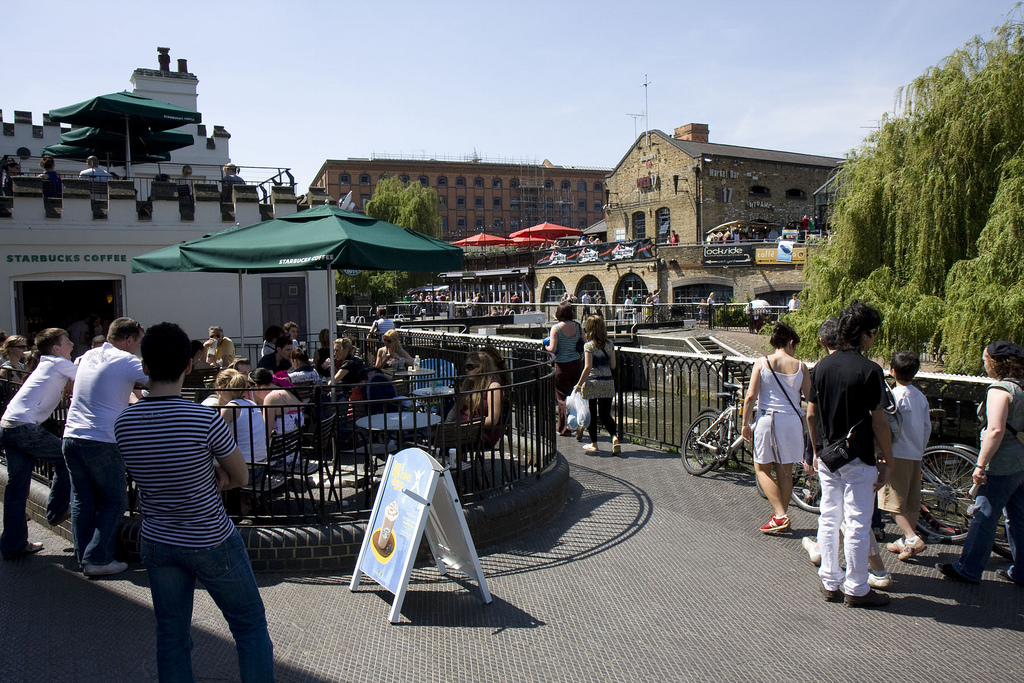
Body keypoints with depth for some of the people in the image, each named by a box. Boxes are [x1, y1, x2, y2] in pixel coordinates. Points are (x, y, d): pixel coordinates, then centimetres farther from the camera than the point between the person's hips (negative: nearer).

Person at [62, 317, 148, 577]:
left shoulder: (87, 356, 15)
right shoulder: (125, 360, -7)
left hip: (71, 436, 7)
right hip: (101, 441, -7)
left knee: (82, 499, 14)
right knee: (115, 500, 4)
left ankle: (83, 556, 18)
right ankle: (98, 560, 2)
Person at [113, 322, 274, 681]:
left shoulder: (123, 423, -8)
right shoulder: (206, 419, -23)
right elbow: (241, 478, -9)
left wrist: (210, 474, -3)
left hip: (157, 542, 5)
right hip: (212, 543, -5)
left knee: (171, 638, 16)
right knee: (251, 628, 12)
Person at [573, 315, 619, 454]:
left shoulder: (589, 346, -10)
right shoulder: (609, 345, 4)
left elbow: (587, 368, -15)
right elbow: (613, 365, 9)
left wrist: (579, 384, -7)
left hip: (592, 383, -4)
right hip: (608, 383, 4)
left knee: (592, 414, 10)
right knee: (605, 414, 11)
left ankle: (593, 444, 18)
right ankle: (614, 437, -11)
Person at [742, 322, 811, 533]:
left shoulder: (761, 363, -3)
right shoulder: (800, 366, 0)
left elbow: (750, 396, -7)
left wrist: (745, 424, 1)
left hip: (767, 419, -2)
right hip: (792, 421, 2)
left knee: (762, 469, 11)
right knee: (785, 471, 14)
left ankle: (780, 515, 1)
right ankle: (782, 516, 22)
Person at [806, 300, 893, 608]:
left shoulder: (822, 366, 3)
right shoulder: (869, 370, -15)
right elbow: (878, 421, -13)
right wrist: (888, 461, -3)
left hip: (827, 456, 6)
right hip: (857, 459, -6)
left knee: (828, 519, 13)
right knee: (857, 524, 4)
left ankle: (830, 583, 22)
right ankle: (856, 589, 13)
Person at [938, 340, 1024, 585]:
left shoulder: (1000, 389, -16)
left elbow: (996, 430, -24)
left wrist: (981, 465, -21)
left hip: (1002, 466, -9)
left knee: (984, 518, -1)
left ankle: (968, 570, 6)